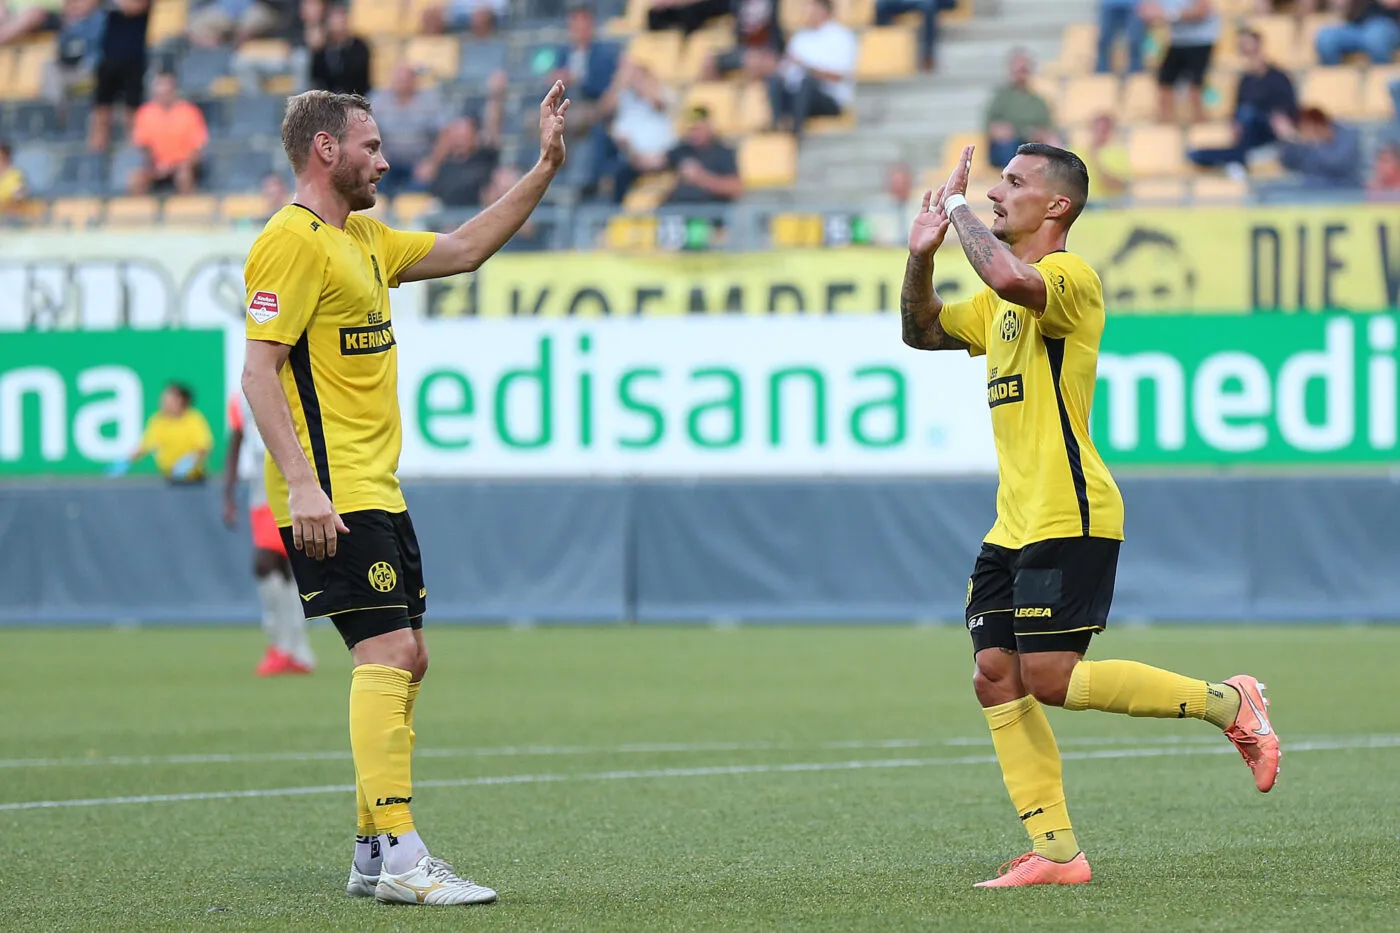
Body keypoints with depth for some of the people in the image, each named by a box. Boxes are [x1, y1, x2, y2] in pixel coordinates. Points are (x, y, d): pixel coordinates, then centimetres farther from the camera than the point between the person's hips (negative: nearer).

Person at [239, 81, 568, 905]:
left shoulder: (362, 238, 18)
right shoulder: (293, 242, -11)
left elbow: (463, 250, 29)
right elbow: (259, 368, -18)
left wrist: (545, 170, 21)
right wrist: (302, 483, -26)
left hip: (377, 492, 10)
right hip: (333, 496, -10)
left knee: (405, 660, 10)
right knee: (387, 652, -15)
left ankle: (375, 855, 15)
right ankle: (399, 858, -18)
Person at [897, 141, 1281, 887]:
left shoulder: (1071, 277, -11)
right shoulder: (1002, 301, 19)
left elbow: (1010, 277, -34)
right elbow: (922, 332, 28)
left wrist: (956, 206, -19)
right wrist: (920, 259, 10)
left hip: (1067, 518, -9)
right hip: (1015, 524, 9)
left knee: (1049, 678, -13)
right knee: (996, 677, 1)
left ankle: (1226, 703, 1)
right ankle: (1055, 851, 4)